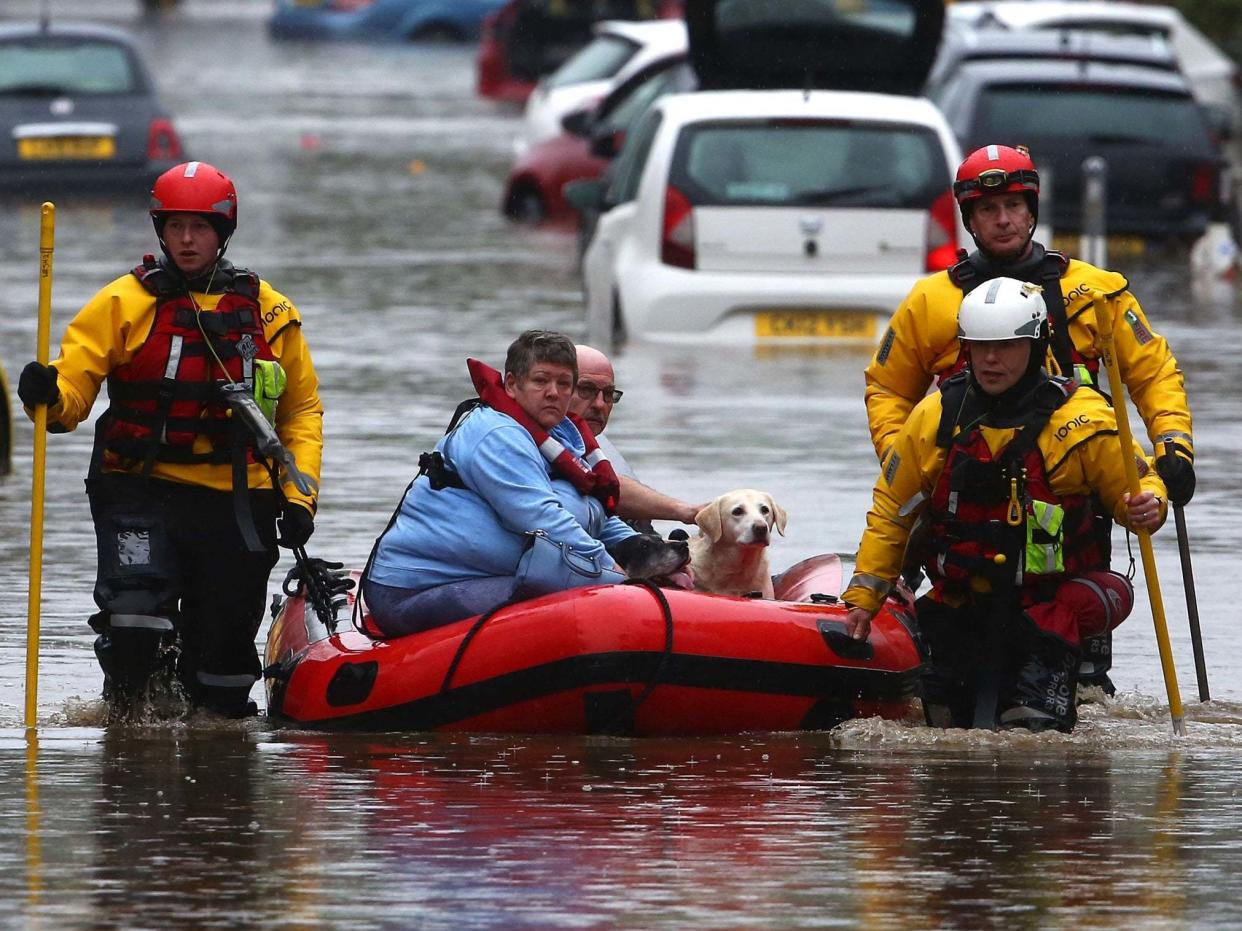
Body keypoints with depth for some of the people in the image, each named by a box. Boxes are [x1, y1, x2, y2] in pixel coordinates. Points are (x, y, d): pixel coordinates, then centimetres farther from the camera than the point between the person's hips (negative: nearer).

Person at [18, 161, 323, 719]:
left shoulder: (268, 312, 9)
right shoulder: (126, 303, 1)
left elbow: (302, 410, 16)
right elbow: (73, 387, -5)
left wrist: (299, 496, 5)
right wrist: (48, 396, -29)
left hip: (236, 503, 2)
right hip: (142, 490, -2)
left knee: (225, 647, 6)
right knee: (134, 622, -19)